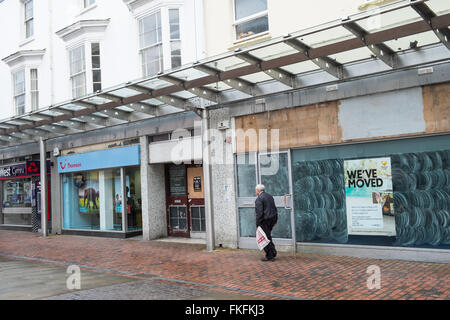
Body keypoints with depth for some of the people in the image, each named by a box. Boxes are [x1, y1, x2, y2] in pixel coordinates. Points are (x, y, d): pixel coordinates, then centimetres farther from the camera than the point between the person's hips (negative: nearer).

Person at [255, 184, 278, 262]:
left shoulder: (259, 199, -13)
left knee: (266, 238, 0)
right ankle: (273, 252, 19)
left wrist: (258, 224, -13)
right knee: (268, 236, 21)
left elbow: (259, 213, -18)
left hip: (265, 220, -8)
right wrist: (275, 220, 21)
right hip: (272, 219, 9)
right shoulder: (270, 196, 14)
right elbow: (275, 209, 16)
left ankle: (270, 256, 5)